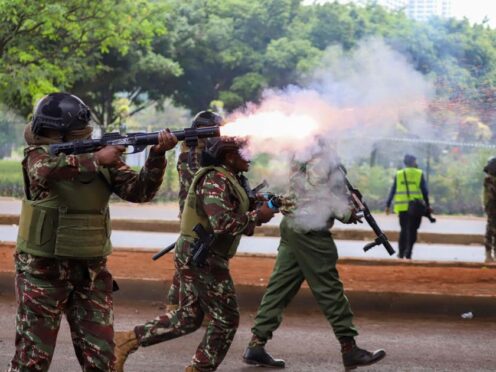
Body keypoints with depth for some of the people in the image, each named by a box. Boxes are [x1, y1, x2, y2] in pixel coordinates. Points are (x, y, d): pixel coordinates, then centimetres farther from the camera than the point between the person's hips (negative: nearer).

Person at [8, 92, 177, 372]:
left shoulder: (103, 157, 3)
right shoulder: (38, 154, -8)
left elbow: (139, 191, -3)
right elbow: (44, 170, -32)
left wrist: (157, 155, -18)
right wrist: (95, 160, -27)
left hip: (92, 272, 4)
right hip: (43, 270, -4)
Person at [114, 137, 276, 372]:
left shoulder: (228, 180, 15)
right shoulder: (216, 180, -18)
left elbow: (235, 219, 19)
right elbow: (223, 223, -28)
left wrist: (259, 210, 4)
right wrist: (257, 216, -18)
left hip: (196, 256, 10)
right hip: (203, 258, -10)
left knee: (188, 318, 14)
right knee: (226, 319, 0)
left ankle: (127, 340, 13)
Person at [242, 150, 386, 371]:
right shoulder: (321, 159, -15)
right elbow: (319, 193, -17)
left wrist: (344, 207, 7)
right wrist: (347, 213, -6)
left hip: (291, 225, 9)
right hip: (310, 231, -9)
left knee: (280, 287, 7)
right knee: (330, 290, -2)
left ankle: (256, 344, 5)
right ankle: (349, 348, 4)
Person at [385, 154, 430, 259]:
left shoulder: (398, 174, 9)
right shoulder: (419, 174, 1)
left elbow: (392, 191, 7)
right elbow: (424, 191, -1)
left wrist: (388, 205, 11)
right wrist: (427, 205, 4)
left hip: (402, 206, 3)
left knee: (403, 230, 15)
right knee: (412, 230, 2)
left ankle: (401, 253, 13)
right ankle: (408, 253, -6)